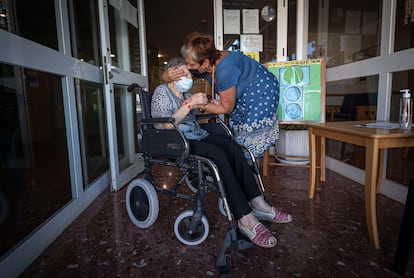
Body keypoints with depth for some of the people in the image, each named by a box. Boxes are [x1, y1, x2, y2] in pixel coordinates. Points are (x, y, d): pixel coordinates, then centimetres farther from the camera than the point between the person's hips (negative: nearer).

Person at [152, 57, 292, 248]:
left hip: (197, 135, 7)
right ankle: (245, 219, -35)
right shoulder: (162, 91, 1)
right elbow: (167, 124, -13)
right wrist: (189, 104, -16)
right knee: (218, 154, -33)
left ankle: (257, 204, -25)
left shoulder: (185, 93, 24)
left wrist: (197, 104, 7)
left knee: (232, 147, -21)